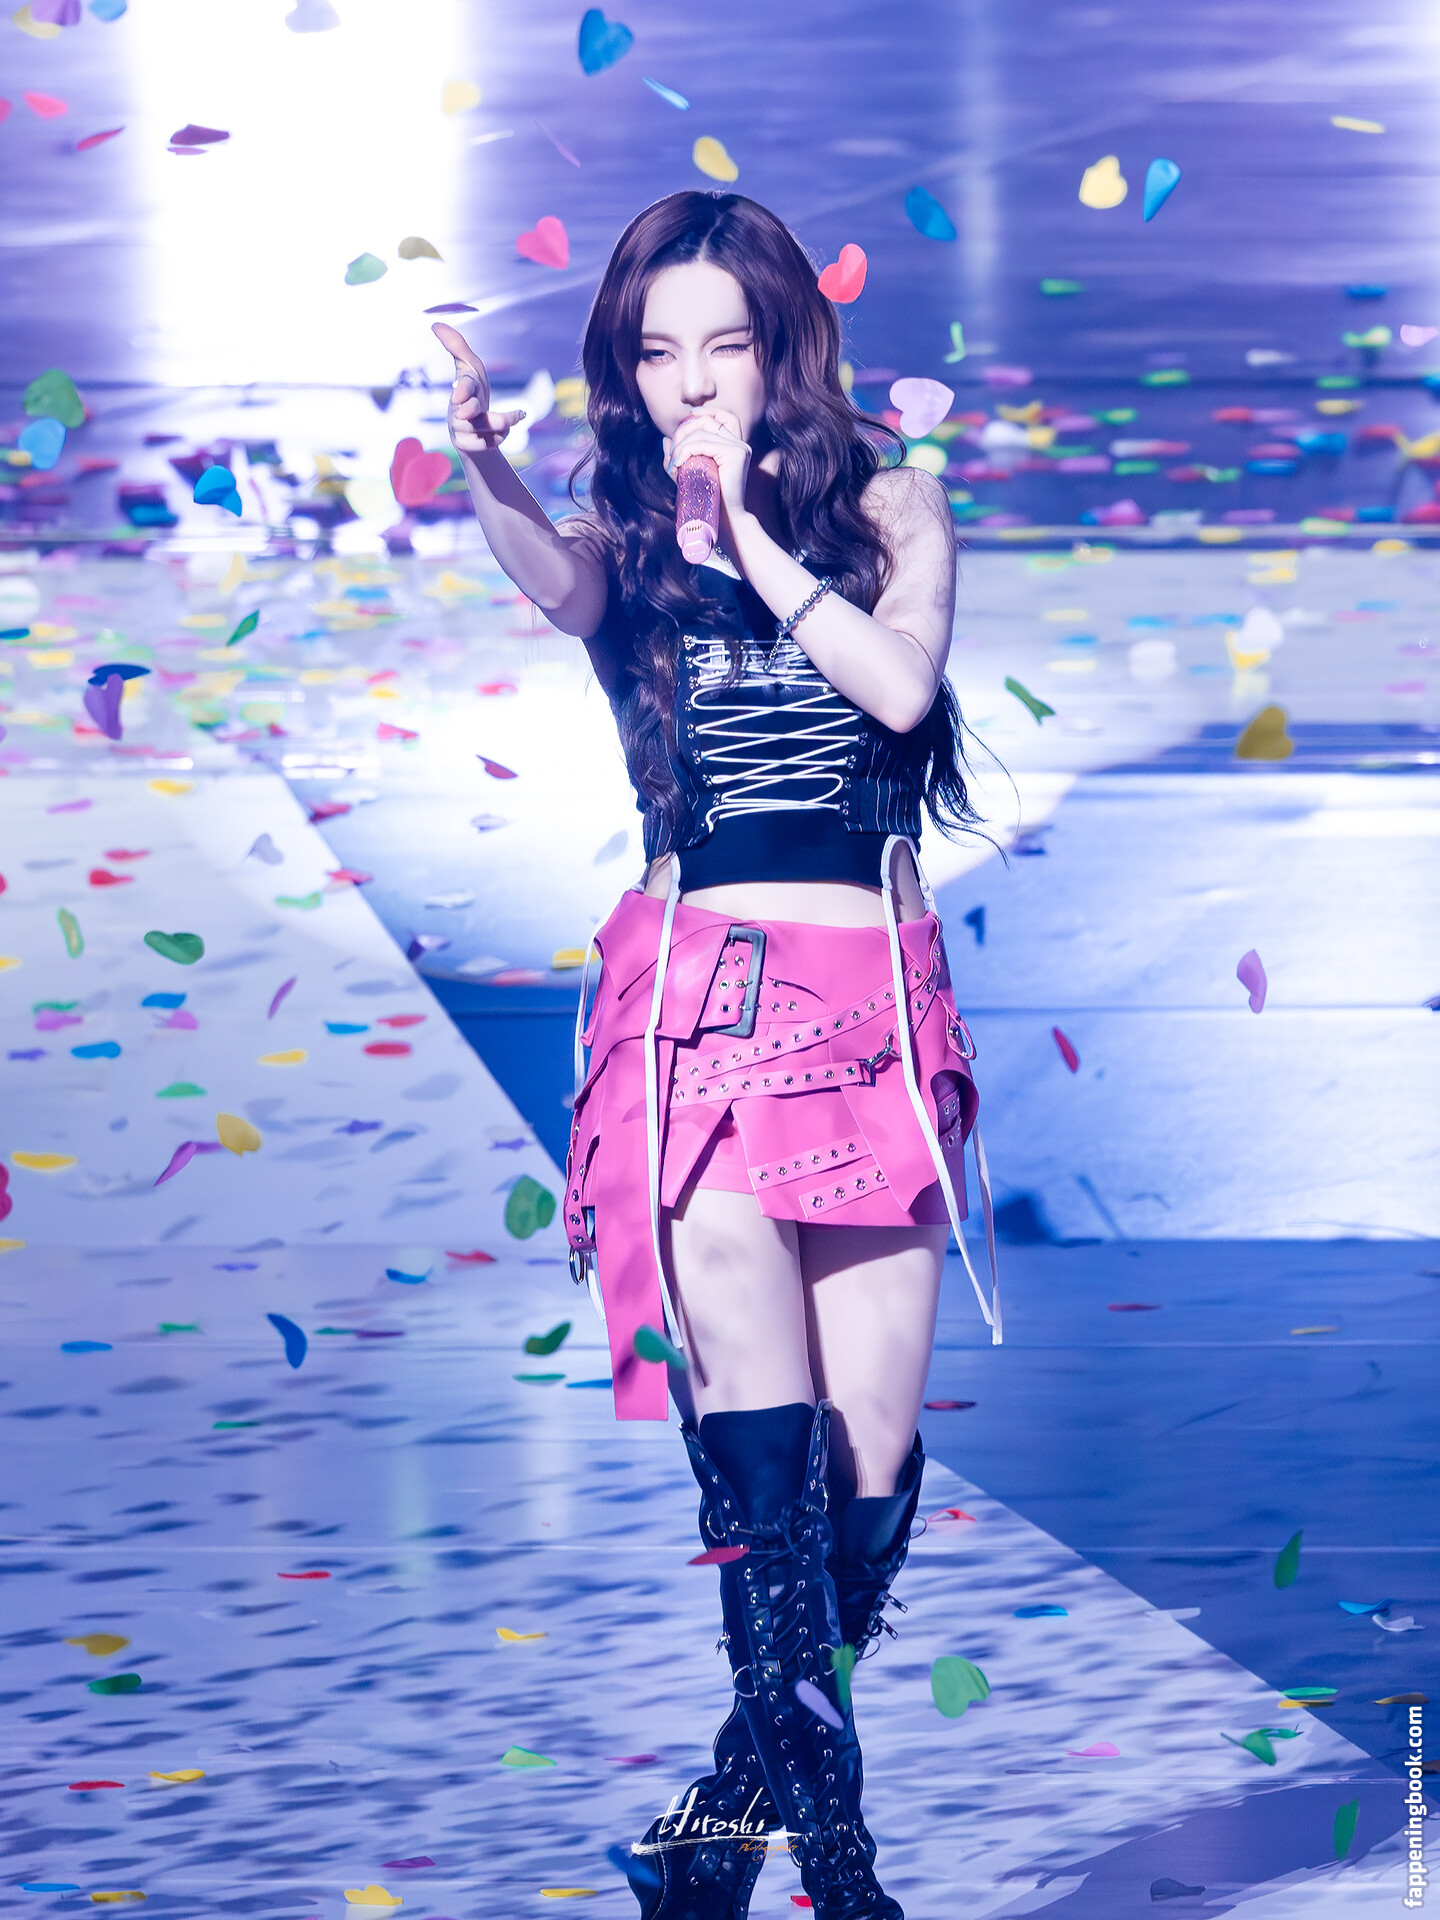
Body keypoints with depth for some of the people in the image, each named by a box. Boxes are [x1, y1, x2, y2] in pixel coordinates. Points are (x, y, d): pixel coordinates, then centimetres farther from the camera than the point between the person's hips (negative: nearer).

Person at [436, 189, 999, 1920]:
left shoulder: (887, 505, 8)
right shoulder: (637, 532, 7)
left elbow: (901, 682, -10)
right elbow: (562, 588, -18)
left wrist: (757, 536, -10)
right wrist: (486, 478, -37)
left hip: (875, 998, 1)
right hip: (696, 995, -1)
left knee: (871, 1444, 1)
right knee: (756, 1426, -17)